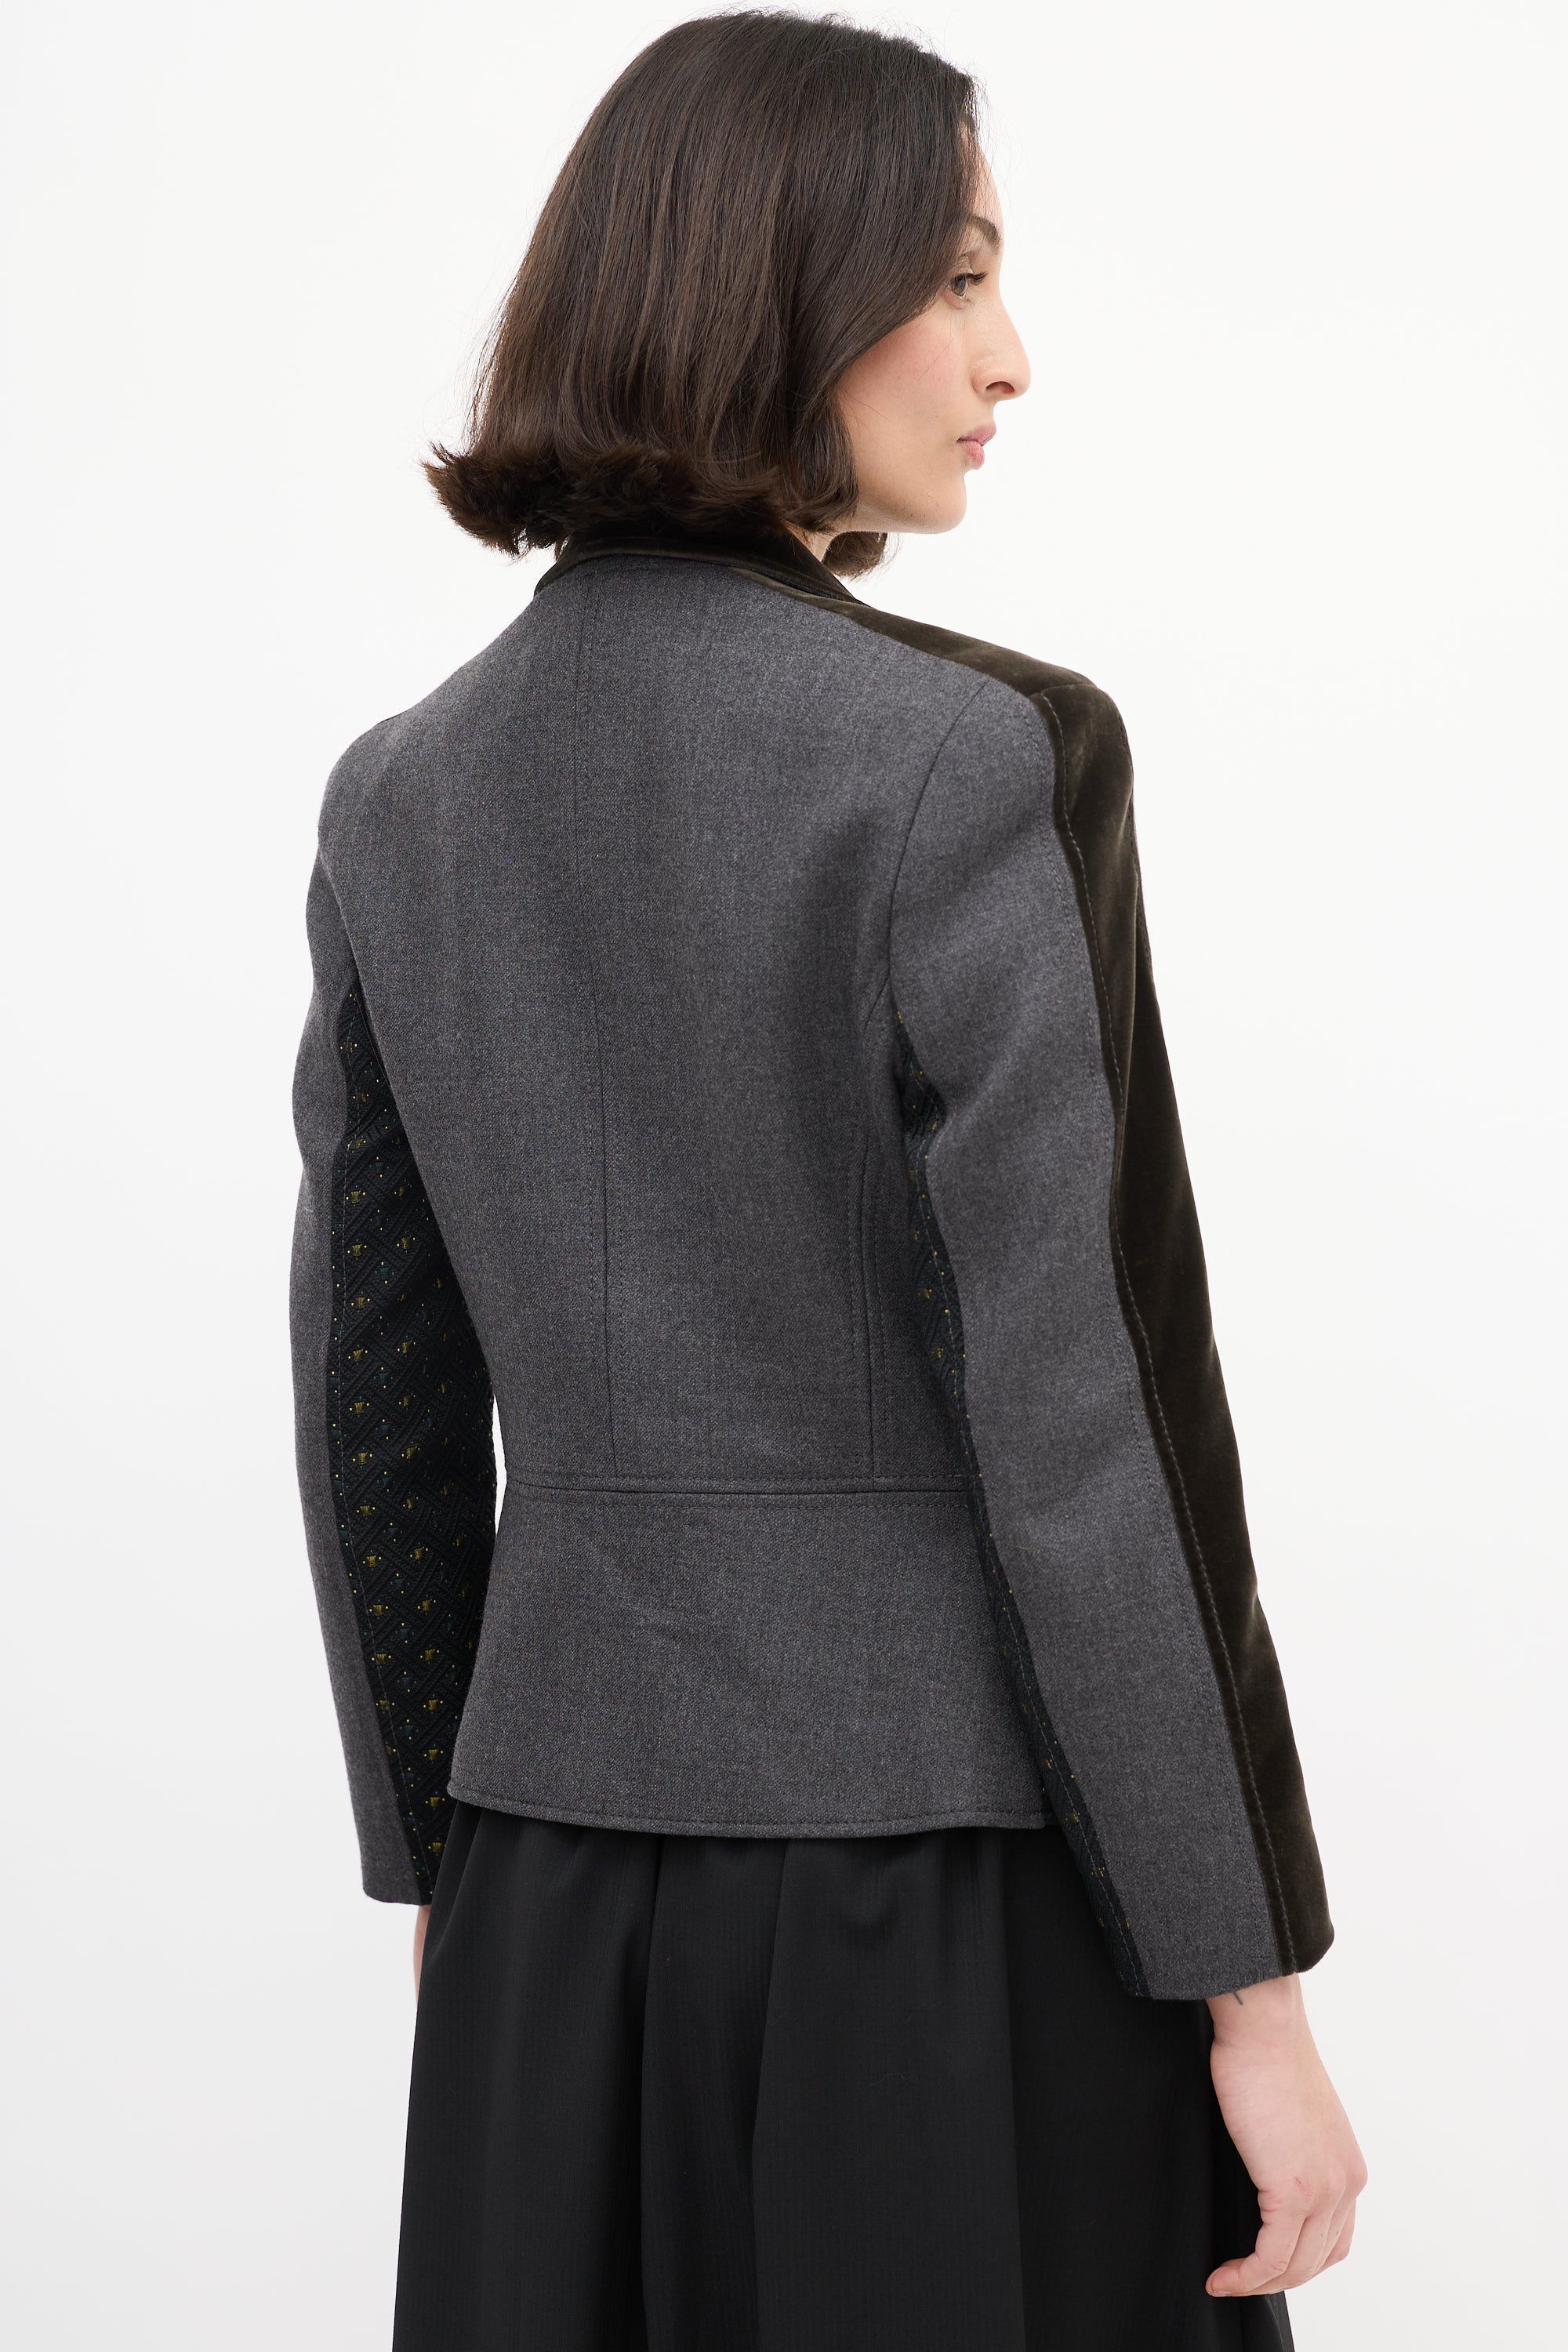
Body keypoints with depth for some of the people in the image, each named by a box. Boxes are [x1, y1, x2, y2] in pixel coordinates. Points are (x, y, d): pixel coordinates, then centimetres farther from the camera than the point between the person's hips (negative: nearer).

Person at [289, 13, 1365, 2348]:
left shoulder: (406, 790, 3)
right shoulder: (984, 760, -16)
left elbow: (376, 1415, 7)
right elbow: (1086, 1415, -17)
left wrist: (451, 1876, 17)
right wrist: (1253, 1982, -9)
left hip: (568, 1869, 6)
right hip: (961, 1874, -5)